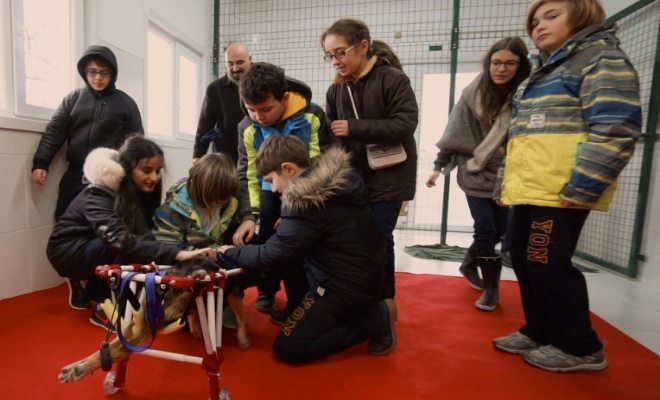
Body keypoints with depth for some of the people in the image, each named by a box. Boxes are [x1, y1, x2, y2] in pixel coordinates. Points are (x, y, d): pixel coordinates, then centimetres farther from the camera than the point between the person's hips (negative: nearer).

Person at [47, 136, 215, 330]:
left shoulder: (139, 190, -9)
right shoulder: (99, 194, -31)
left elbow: (147, 233, -12)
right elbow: (121, 240, -46)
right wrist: (177, 253, -57)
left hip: (96, 250, 7)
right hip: (68, 251, -7)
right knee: (126, 248, -32)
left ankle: (95, 290, 5)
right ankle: (104, 309, -14)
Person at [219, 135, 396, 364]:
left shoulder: (305, 200, -24)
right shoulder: (340, 177, 1)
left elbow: (271, 257, -19)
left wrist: (230, 252, -3)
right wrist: (287, 222, 7)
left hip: (345, 286, -9)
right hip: (364, 274, 9)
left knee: (287, 348, 1)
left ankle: (375, 319, -2)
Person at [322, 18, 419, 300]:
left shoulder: (393, 79, -7)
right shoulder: (336, 89, 8)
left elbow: (406, 124, -17)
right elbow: (330, 136, 9)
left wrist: (354, 127, -20)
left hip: (388, 178, -4)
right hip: (351, 178, 5)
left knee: (378, 240, -1)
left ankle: (383, 302, 20)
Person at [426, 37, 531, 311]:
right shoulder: (474, 93, -4)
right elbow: (455, 133, -1)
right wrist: (439, 166, -1)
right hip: (475, 172, -1)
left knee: (499, 229, 8)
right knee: (485, 228, -2)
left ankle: (469, 264, 35)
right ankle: (491, 287, 17)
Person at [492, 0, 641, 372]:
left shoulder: (602, 59, -3)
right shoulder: (547, 70, 25)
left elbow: (615, 130, -15)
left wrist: (579, 188, -22)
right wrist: (506, 184, 20)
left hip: (559, 191, -9)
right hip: (530, 188, 9)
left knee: (548, 265, -3)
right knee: (525, 260, 12)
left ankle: (580, 348, 16)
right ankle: (539, 332, 28)